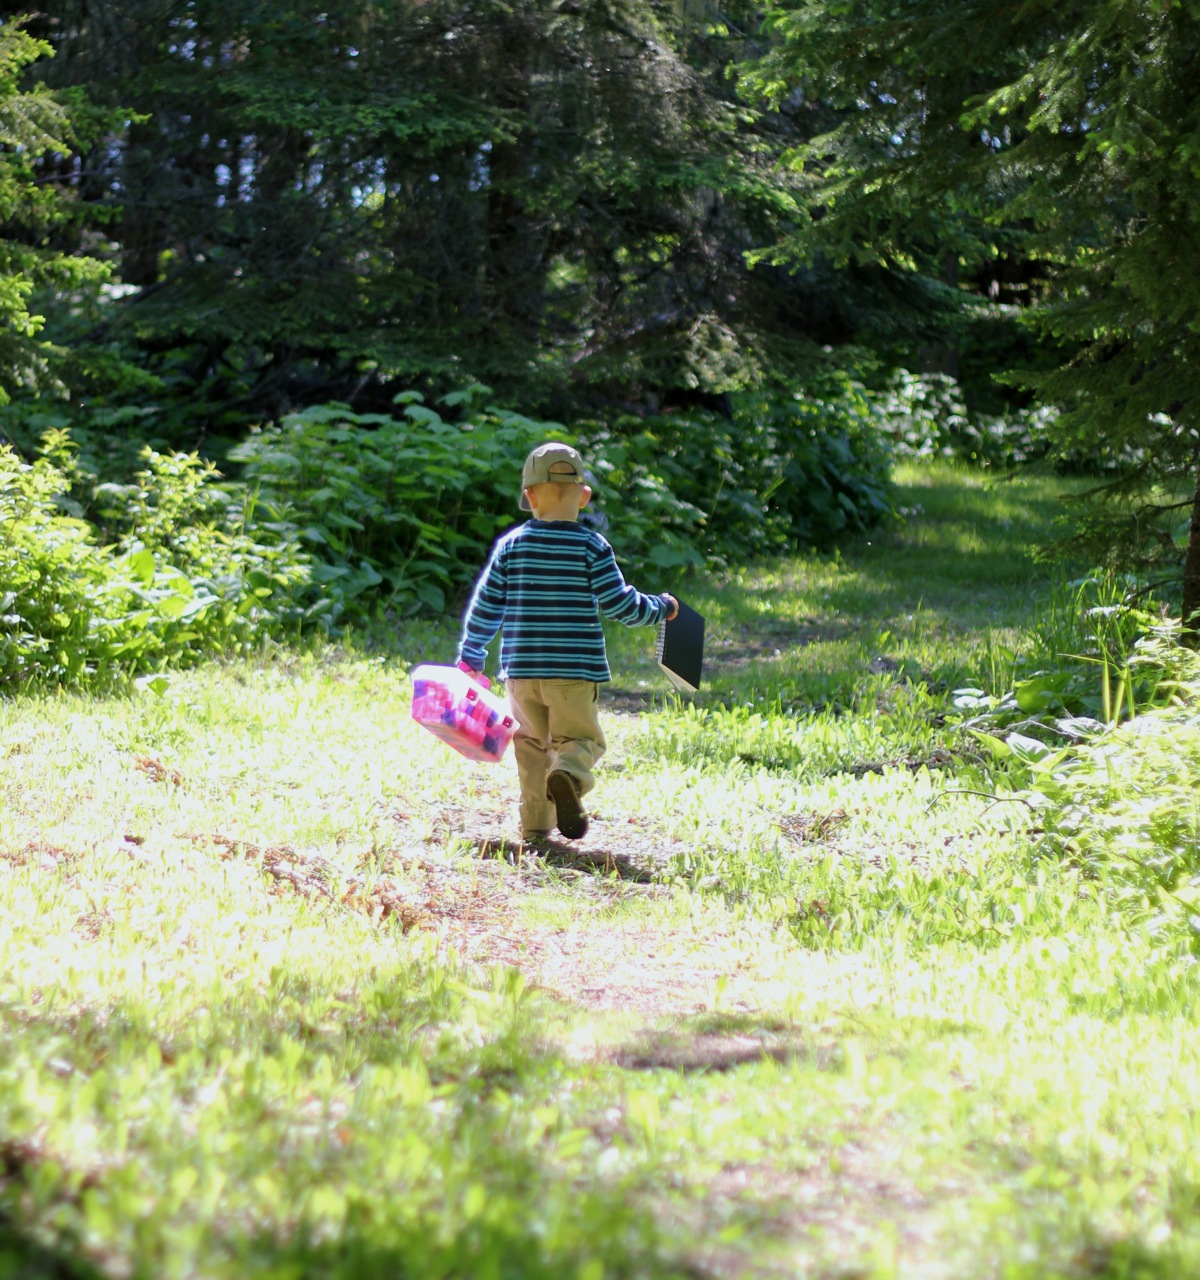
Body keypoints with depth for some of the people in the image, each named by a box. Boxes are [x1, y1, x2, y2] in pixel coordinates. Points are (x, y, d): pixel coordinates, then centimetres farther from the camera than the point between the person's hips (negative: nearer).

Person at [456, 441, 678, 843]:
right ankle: (569, 775, -29)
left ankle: (535, 824, 11)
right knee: (578, 737, 5)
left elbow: (485, 606, 6)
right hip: (575, 670, -2)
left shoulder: (510, 544, 3)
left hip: (521, 669, 3)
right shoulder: (592, 547, -4)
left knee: (532, 742, 16)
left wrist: (470, 657, 16)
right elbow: (619, 605, -4)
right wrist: (661, 608, 14)